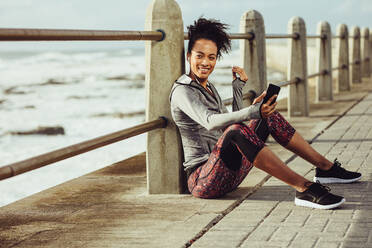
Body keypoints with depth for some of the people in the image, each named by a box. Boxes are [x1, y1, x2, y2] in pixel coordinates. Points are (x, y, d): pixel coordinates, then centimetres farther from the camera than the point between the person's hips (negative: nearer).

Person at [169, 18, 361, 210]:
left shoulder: (208, 87, 18)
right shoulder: (182, 90, -11)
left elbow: (232, 119, 21)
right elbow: (210, 122, -29)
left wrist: (238, 86, 13)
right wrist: (253, 112, -42)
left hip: (231, 174, 9)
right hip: (201, 179, -9)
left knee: (269, 116, 3)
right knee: (236, 131, -36)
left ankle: (326, 167, 6)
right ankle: (304, 189, -42)